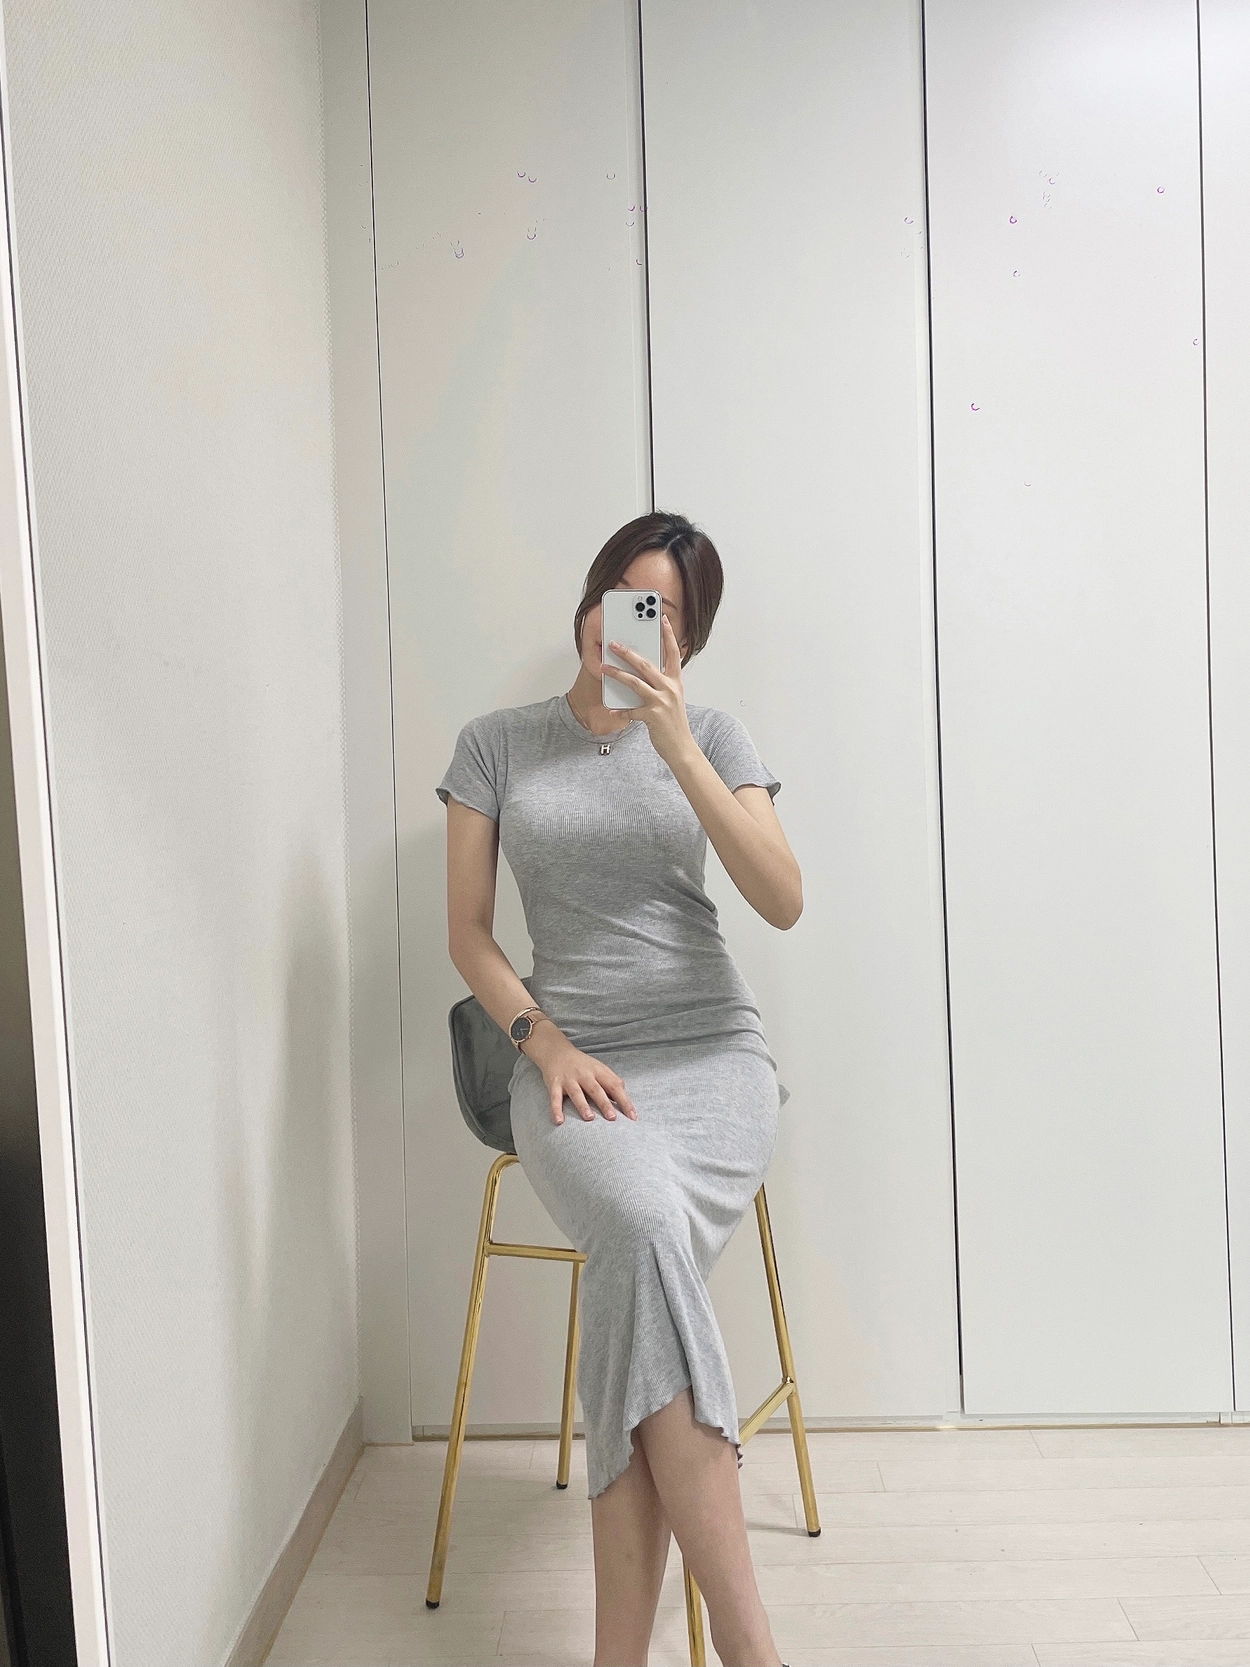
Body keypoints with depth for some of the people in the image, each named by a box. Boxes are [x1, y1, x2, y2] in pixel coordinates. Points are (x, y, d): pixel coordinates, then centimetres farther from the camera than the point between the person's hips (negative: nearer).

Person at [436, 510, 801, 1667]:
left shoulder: (714, 737, 8)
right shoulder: (496, 744, 9)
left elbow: (784, 903, -7)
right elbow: (467, 934, 8)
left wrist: (677, 747, -16)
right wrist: (548, 1043, -8)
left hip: (713, 1054, 1)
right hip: (573, 1067, 0)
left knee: (635, 1264, -29)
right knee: (648, 1231, -33)